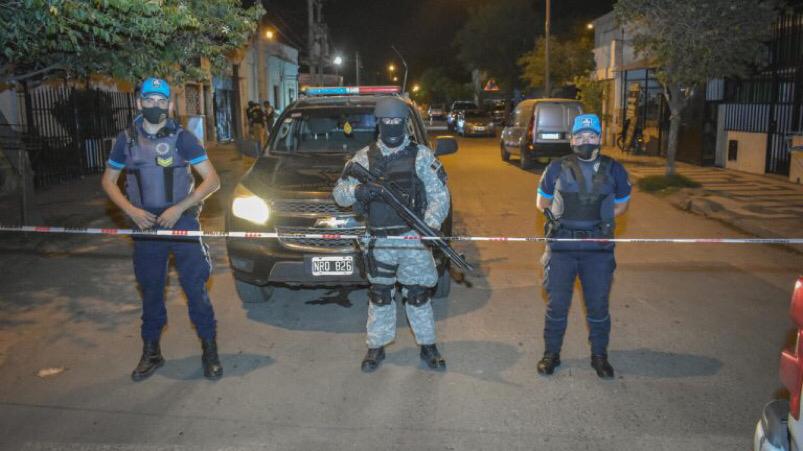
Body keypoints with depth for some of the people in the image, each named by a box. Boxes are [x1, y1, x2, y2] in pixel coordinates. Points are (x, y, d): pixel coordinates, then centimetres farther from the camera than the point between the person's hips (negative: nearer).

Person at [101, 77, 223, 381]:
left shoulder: (182, 138, -4)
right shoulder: (127, 140, 4)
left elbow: (212, 180, -7)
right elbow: (109, 181, 12)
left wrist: (178, 209, -15)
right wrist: (131, 211, -6)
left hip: (182, 222, -3)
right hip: (145, 225, 3)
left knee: (196, 288, -1)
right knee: (150, 291, 12)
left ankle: (210, 351, 12)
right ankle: (151, 353, 27)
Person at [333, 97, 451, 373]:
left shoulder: (421, 156, 0)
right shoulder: (365, 157, 5)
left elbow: (440, 196, -4)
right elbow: (339, 193, 4)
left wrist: (431, 225, -21)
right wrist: (358, 191, -19)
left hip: (414, 238, -1)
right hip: (379, 242, 2)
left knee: (418, 295, 7)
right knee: (379, 295, 11)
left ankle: (428, 346, 23)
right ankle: (376, 346, 26)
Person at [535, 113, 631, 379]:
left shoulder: (613, 170, 4)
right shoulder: (557, 168, 2)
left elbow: (621, 204, 16)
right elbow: (542, 202, 14)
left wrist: (600, 220, 5)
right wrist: (558, 218, 2)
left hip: (599, 249, 1)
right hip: (561, 248, 0)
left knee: (598, 305, 9)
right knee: (556, 304, 6)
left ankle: (599, 355, 26)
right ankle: (551, 353, 22)